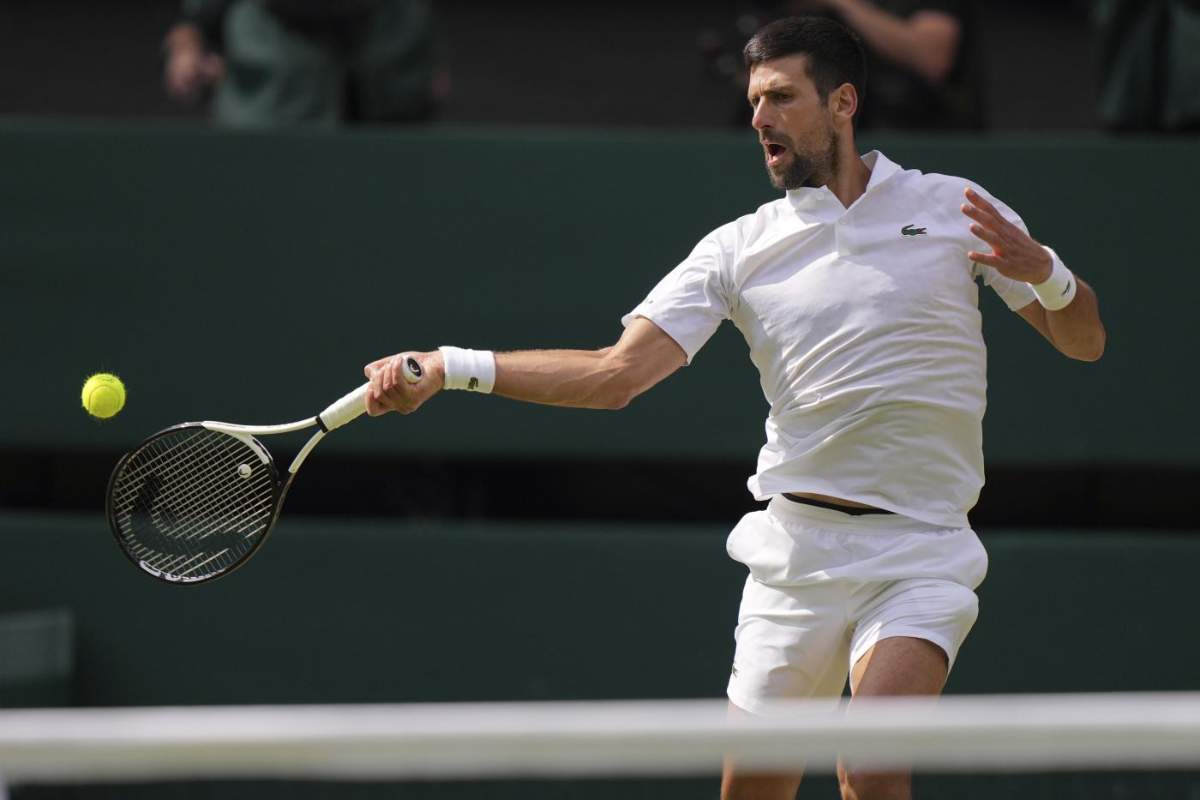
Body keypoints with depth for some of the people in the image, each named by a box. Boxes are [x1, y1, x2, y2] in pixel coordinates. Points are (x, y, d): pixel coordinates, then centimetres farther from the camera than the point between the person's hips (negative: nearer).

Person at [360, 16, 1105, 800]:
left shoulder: (955, 208, 4)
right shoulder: (739, 250, 6)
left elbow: (1084, 342, 7)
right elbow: (615, 373, 0)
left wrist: (1043, 272, -16)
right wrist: (449, 368, -10)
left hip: (920, 553, -2)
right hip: (796, 550, 2)